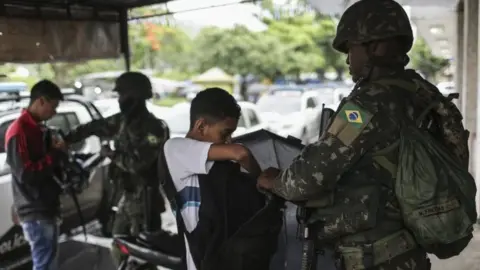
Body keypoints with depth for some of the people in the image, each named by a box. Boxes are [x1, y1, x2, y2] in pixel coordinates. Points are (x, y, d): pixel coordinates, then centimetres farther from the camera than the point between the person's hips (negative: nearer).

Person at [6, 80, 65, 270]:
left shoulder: (37, 128, 14)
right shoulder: (19, 131, -17)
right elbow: (25, 174, -23)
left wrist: (57, 151, 5)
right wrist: (55, 152, -18)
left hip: (46, 207, 10)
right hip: (35, 211, -10)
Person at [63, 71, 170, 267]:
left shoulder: (154, 128, -20)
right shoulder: (123, 120, 6)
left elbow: (138, 163, -29)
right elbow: (95, 127, 21)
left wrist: (110, 154, -15)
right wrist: (68, 138, 20)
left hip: (146, 198, -9)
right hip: (128, 195, 9)